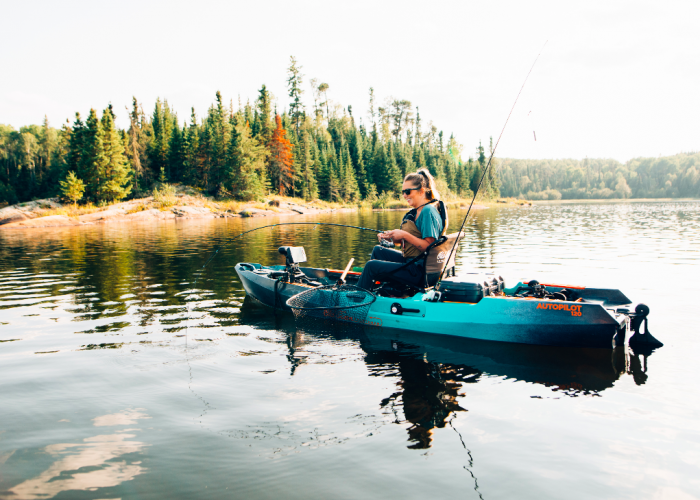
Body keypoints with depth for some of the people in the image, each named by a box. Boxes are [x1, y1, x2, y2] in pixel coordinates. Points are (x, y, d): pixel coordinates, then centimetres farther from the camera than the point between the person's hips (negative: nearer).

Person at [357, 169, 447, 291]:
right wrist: (392, 238, 1)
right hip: (410, 261, 11)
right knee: (378, 250, 21)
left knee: (371, 266, -9)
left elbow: (428, 246, -25)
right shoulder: (417, 211, 14)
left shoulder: (428, 211, -18)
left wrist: (404, 235, -21)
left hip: (419, 271, -11)